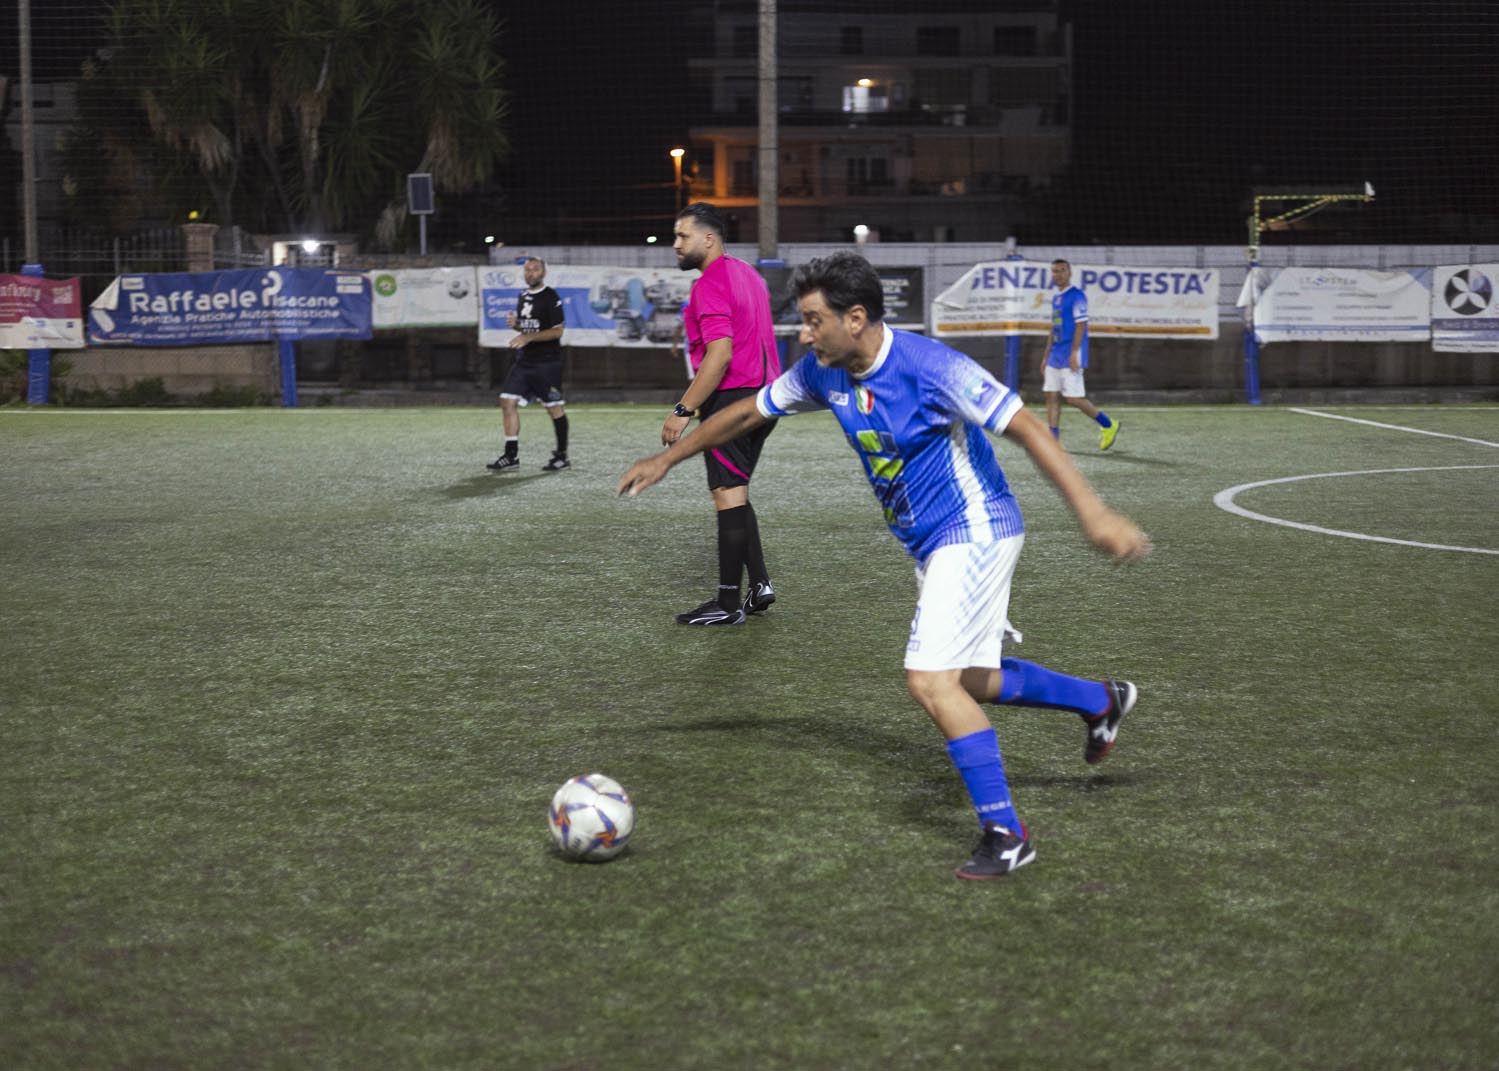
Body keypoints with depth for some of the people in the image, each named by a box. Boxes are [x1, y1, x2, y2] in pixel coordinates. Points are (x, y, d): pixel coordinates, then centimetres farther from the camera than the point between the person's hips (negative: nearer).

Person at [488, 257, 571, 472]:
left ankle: (562, 456, 10)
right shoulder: (523, 296, 14)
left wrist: (528, 337, -19)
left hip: (547, 362, -7)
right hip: (523, 361, 7)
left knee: (554, 408, 0)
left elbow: (557, 331, -13)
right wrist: (515, 324, 2)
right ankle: (511, 456, 0)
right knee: (508, 401, -3)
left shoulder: (550, 297, -9)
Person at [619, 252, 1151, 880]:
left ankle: (1005, 834, -8)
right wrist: (666, 459, 20)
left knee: (930, 680, -17)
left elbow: (1025, 428, -25)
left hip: (973, 532, -9)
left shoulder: (929, 367, -25)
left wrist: (1093, 514, -32)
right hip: (928, 544, 9)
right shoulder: (823, 373, -1)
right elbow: (748, 412, 14)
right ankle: (1100, 700, 39)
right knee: (969, 683, 17)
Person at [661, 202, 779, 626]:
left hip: (733, 398, -10)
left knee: (729, 495, -5)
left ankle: (728, 603, -2)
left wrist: (684, 410, -23)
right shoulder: (747, 274, 15)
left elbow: (720, 353, -24)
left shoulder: (711, 284, -15)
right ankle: (759, 583, 14)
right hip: (763, 395, 10)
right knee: (734, 493, 17)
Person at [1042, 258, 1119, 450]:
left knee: (1073, 398, -9)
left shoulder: (1077, 296, -8)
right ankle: (1053, 440, 2)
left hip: (1071, 357, -9)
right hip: (1055, 357, 9)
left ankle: (1109, 425, 8)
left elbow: (1080, 325, -15)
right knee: (1052, 396, 2)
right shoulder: (1056, 298, 18)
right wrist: (1046, 357, 22)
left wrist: (1074, 353, -22)